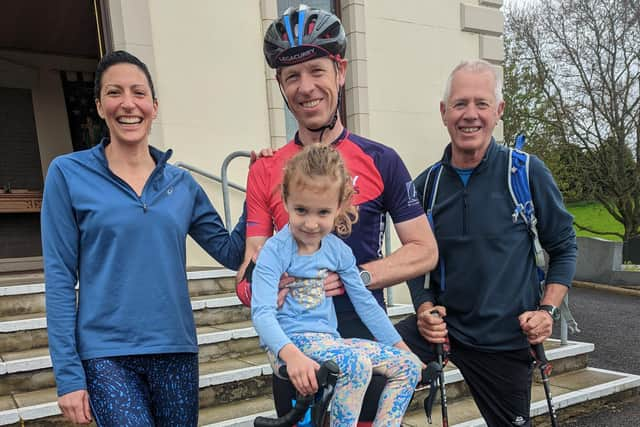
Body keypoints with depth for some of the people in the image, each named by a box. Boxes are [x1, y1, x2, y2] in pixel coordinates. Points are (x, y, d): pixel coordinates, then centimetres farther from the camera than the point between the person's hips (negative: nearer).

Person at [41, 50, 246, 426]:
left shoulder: (182, 183, 5)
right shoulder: (69, 173, -3)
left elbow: (231, 253, 6)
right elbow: (60, 278, -5)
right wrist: (68, 374, -8)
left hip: (177, 351, 3)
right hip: (106, 354, -3)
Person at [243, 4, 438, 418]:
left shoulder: (381, 161, -5)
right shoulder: (265, 171, 0)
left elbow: (425, 251, -4)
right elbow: (255, 257, -1)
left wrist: (355, 276, -19)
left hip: (365, 341, -1)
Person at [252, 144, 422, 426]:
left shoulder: (339, 250, 5)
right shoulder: (275, 250, -12)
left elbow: (365, 302, 11)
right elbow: (262, 312, -22)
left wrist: (401, 347, 11)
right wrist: (292, 355, -39)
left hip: (328, 341, 7)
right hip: (289, 342, -6)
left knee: (409, 365, 0)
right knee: (357, 365, -32)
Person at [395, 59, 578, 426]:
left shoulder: (528, 173, -9)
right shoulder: (427, 185, 0)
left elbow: (564, 247, 1)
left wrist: (548, 310, -10)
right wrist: (425, 308, -7)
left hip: (507, 339, -1)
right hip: (443, 325, 2)